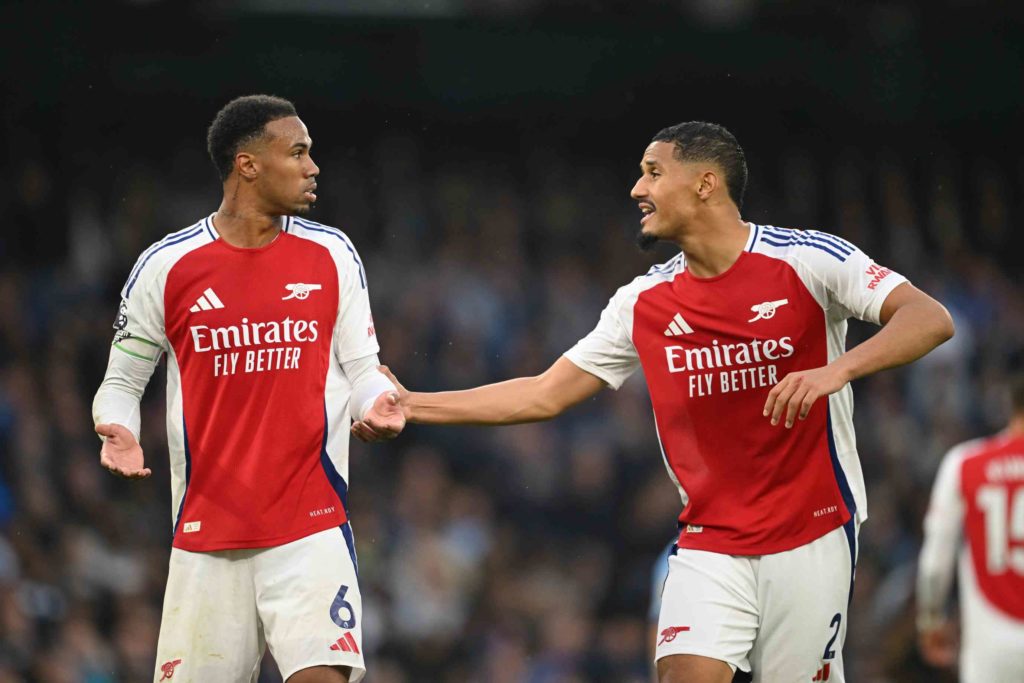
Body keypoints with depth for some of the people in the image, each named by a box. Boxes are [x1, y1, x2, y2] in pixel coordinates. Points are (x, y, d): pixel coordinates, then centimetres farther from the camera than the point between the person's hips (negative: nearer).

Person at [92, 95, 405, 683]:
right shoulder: (166, 267, 0)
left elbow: (361, 369, 10)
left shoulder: (332, 255, 4)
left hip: (312, 528, 0)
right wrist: (119, 433, -11)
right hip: (207, 535, 0)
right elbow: (123, 379, 10)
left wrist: (376, 401, -13)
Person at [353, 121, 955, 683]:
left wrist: (837, 370, -31)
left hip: (810, 537, -3)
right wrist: (410, 404, 8)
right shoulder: (644, 303, 6)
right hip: (710, 543, 3)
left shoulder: (809, 259, -8)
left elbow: (930, 319, -15)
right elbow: (546, 394, 12)